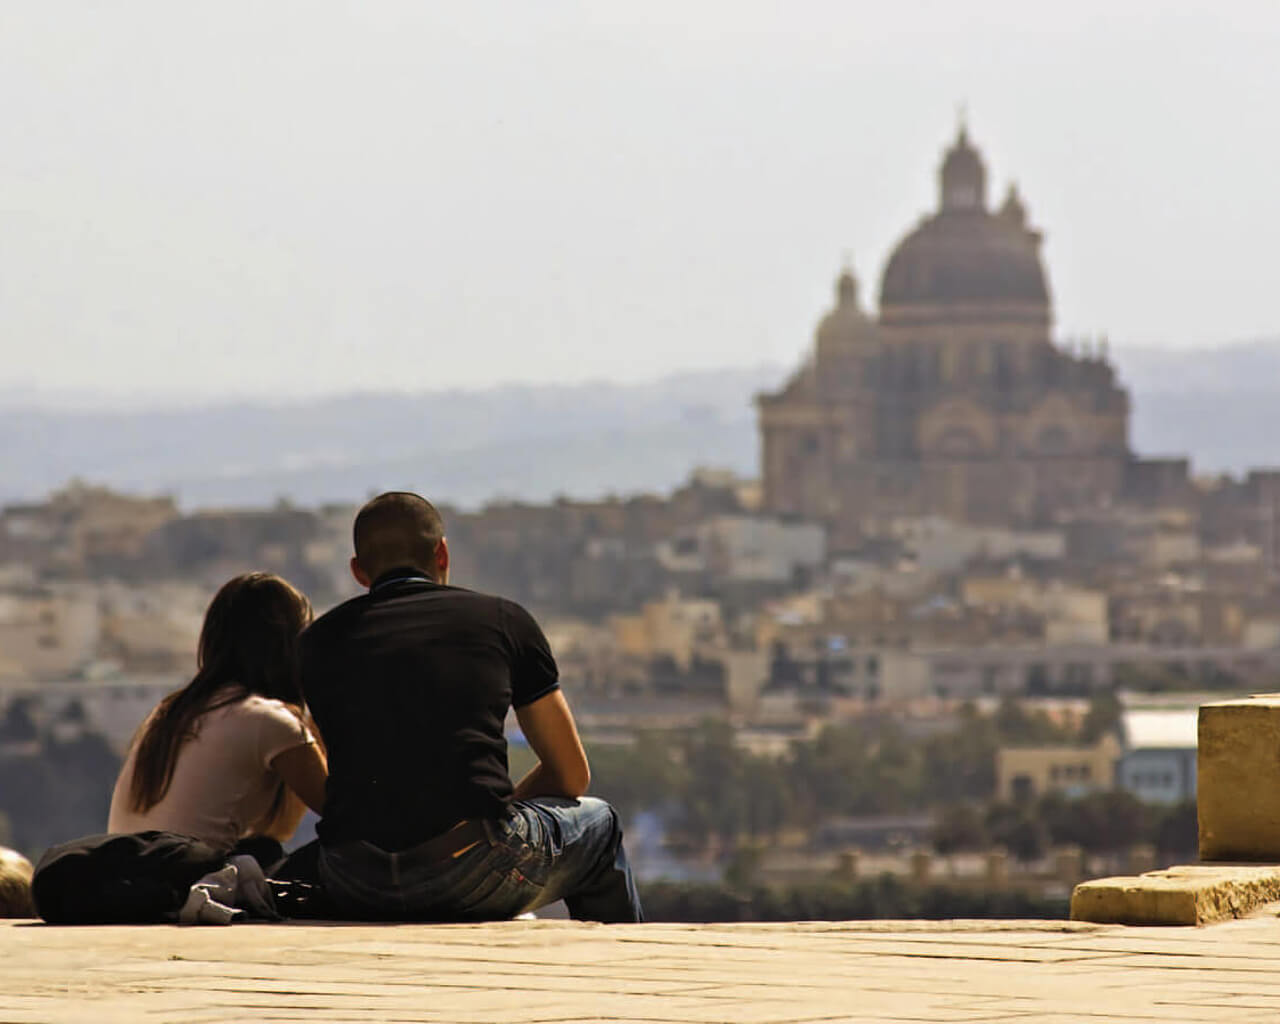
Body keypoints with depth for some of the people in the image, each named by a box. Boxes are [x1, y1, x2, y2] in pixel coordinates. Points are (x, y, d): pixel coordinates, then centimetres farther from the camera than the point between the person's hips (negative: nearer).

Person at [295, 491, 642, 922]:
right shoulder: (503, 619, 14)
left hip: (355, 891, 2)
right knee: (597, 824, 30)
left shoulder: (320, 640, 17)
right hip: (476, 873, -2)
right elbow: (572, 774, 21)